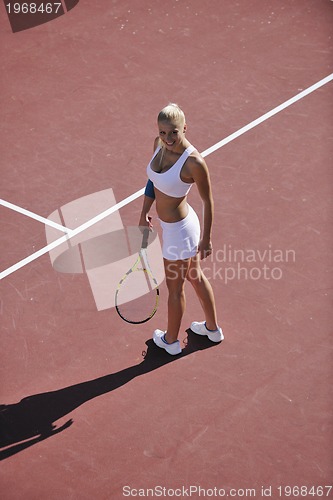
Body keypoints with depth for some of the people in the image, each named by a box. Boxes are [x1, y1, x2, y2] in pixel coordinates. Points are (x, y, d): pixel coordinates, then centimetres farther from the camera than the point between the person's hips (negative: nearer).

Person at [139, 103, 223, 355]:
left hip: (179, 230, -8)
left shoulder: (194, 162, -30)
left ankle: (171, 340, 40)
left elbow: (208, 201, -18)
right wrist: (144, 213, 10)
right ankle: (213, 328, 48)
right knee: (196, 277, 26)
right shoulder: (159, 144, -9)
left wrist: (206, 238, -11)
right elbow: (153, 179, 8)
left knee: (175, 288, 15)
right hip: (176, 224, 8)